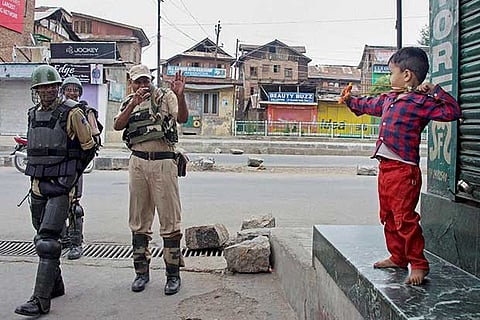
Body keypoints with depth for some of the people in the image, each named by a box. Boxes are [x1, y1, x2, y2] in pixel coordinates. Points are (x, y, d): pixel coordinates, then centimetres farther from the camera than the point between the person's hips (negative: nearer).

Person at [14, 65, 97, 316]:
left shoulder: (72, 113, -7)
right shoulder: (33, 114, 12)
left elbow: (89, 147, -3)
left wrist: (71, 175, -2)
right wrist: (36, 175, 17)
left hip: (60, 186, -7)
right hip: (37, 185, 7)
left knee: (47, 241, -12)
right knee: (42, 240, 14)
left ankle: (41, 300, -8)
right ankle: (55, 286, 30)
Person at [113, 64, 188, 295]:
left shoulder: (165, 96, 2)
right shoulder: (128, 103, 15)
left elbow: (182, 118, -15)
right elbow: (117, 125, -4)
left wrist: (180, 96, -32)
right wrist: (133, 104, -16)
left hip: (163, 162, -4)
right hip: (138, 162, 4)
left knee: (170, 219, -1)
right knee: (139, 220, 10)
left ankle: (173, 274, 8)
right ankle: (141, 271, 22)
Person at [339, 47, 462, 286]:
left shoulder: (422, 102, -11)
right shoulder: (388, 99, 14)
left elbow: (453, 111, -20)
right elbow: (369, 105, 34)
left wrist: (434, 91, -21)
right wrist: (350, 101, 44)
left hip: (404, 170, -9)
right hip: (385, 167, 9)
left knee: (405, 218, -7)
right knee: (388, 217, 17)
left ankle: (418, 264, 8)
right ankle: (397, 257, 31)